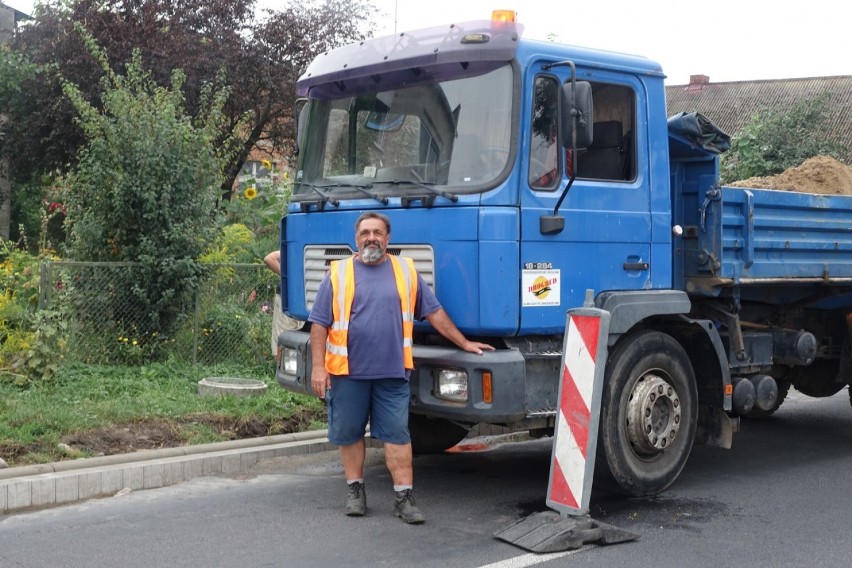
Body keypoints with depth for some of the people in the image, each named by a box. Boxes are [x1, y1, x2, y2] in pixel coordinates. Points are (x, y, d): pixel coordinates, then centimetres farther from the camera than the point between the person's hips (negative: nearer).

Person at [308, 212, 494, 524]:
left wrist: (463, 343, 12)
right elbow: (319, 324, 1)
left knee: (397, 434, -1)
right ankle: (355, 490, 23)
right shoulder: (338, 273, 3)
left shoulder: (406, 272, 8)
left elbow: (434, 312, 13)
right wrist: (318, 366, -6)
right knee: (349, 433, 8)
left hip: (392, 372, 1)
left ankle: (404, 497, 3)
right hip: (348, 370, 0)